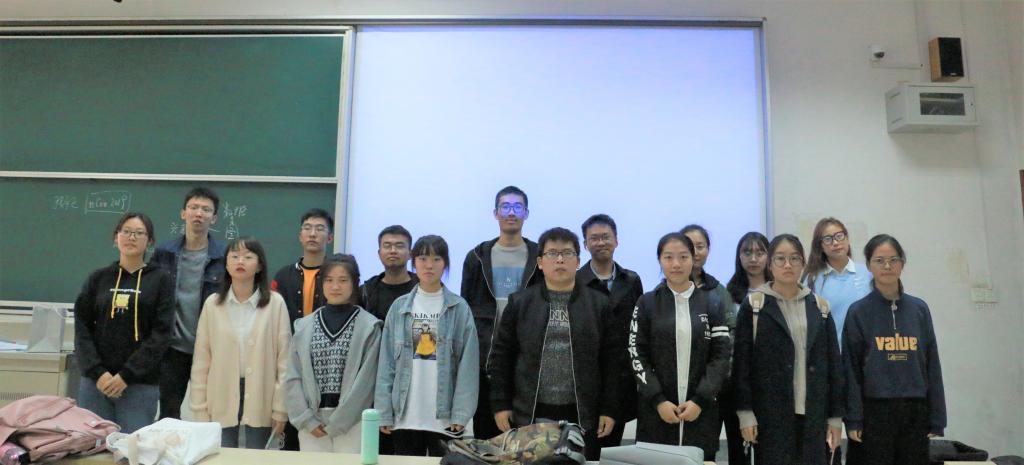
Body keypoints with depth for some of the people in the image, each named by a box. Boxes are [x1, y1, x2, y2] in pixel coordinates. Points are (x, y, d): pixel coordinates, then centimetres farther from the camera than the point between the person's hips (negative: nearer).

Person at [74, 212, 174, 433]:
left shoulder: (161, 279, 2)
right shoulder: (98, 278, 9)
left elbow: (161, 333, -5)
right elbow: (82, 328, 4)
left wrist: (126, 375, -11)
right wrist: (98, 373, -9)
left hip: (140, 384, -2)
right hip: (95, 381, 2)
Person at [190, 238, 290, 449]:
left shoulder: (275, 303, -6)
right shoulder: (212, 304, 1)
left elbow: (284, 359, -4)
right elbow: (201, 361, 3)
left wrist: (280, 409, -5)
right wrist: (200, 410, 1)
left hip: (261, 403, -1)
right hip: (221, 403, 1)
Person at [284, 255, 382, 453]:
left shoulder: (369, 327, -3)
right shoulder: (304, 325, 7)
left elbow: (366, 379, -7)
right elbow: (293, 377, 5)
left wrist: (337, 421, -10)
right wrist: (306, 419, -5)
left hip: (351, 422, -3)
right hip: (311, 422, 3)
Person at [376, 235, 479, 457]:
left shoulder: (459, 309, -1)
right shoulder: (399, 307, 4)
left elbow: (468, 365, -5)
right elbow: (387, 363, 3)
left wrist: (461, 413, -11)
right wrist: (384, 412, -2)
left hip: (445, 416, -2)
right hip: (405, 415, 2)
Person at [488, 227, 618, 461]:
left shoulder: (599, 304, 4)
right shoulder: (519, 302, 3)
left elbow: (611, 360, 4)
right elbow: (501, 356, 4)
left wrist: (609, 410, 0)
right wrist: (500, 404, 0)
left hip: (582, 417, 0)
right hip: (529, 416, 0)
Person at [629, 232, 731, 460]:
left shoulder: (712, 305, 6)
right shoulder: (647, 304, 2)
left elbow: (722, 356, 0)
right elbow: (637, 356, -1)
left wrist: (700, 400, -10)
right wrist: (658, 400, -11)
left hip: (701, 411, 1)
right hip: (656, 411, -1)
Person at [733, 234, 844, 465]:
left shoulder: (819, 307, 9)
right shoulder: (754, 305, -1)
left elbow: (833, 363, 10)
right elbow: (742, 361, -4)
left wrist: (836, 416, 7)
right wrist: (745, 412, -9)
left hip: (813, 414, 3)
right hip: (770, 414, -3)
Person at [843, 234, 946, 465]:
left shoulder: (919, 309, 6)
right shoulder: (858, 312, -2)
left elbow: (932, 367, 7)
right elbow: (850, 369, -4)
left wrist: (937, 421, 4)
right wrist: (853, 420, -7)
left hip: (916, 412, 3)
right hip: (876, 412, -3)